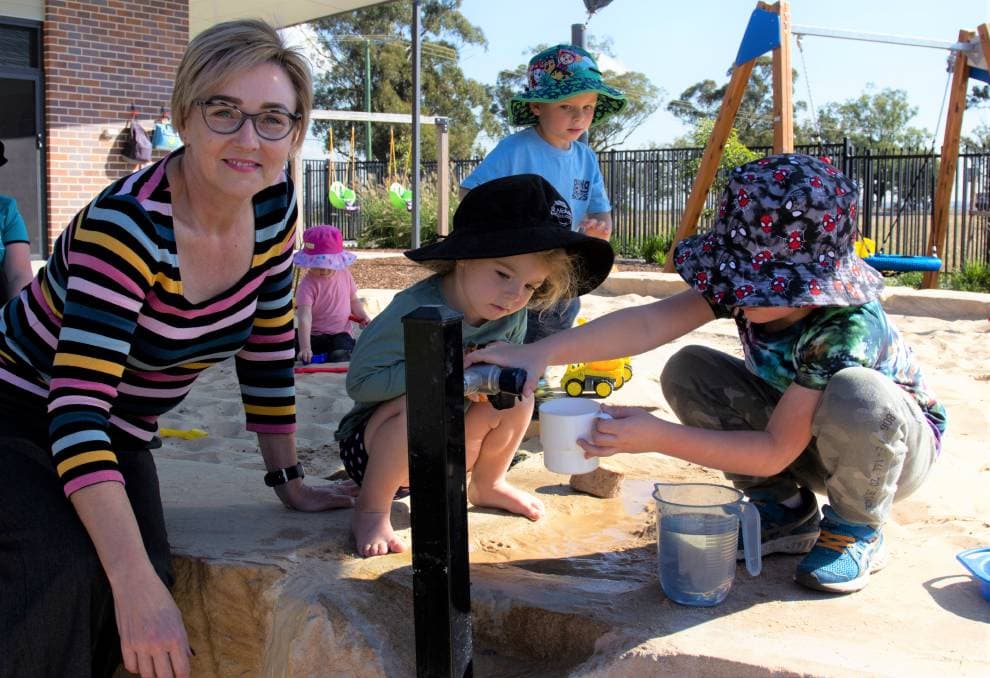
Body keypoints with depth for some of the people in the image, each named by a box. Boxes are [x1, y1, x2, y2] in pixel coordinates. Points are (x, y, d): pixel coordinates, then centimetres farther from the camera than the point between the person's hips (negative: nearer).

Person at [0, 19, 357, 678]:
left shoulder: (274, 207, -10)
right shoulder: (128, 224, -30)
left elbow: (269, 348, 3)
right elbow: (77, 406, -36)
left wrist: (288, 479, 6)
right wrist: (136, 583, -45)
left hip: (120, 436, 6)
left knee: (148, 578, -19)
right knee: (71, 570, -32)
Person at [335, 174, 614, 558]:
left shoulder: (513, 318, -9)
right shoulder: (416, 311, -28)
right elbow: (359, 382, -27)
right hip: (370, 445, -6)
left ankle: (487, 486, 14)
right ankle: (371, 509, -14)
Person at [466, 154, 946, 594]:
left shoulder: (846, 326, -37)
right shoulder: (753, 285, -21)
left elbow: (775, 451, -35)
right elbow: (648, 322, -34)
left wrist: (657, 438, -40)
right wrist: (542, 353, -47)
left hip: (900, 443, -5)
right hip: (796, 422, 6)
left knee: (853, 394, -41)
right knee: (687, 371, -16)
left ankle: (857, 530, -9)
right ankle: (785, 510, 0)